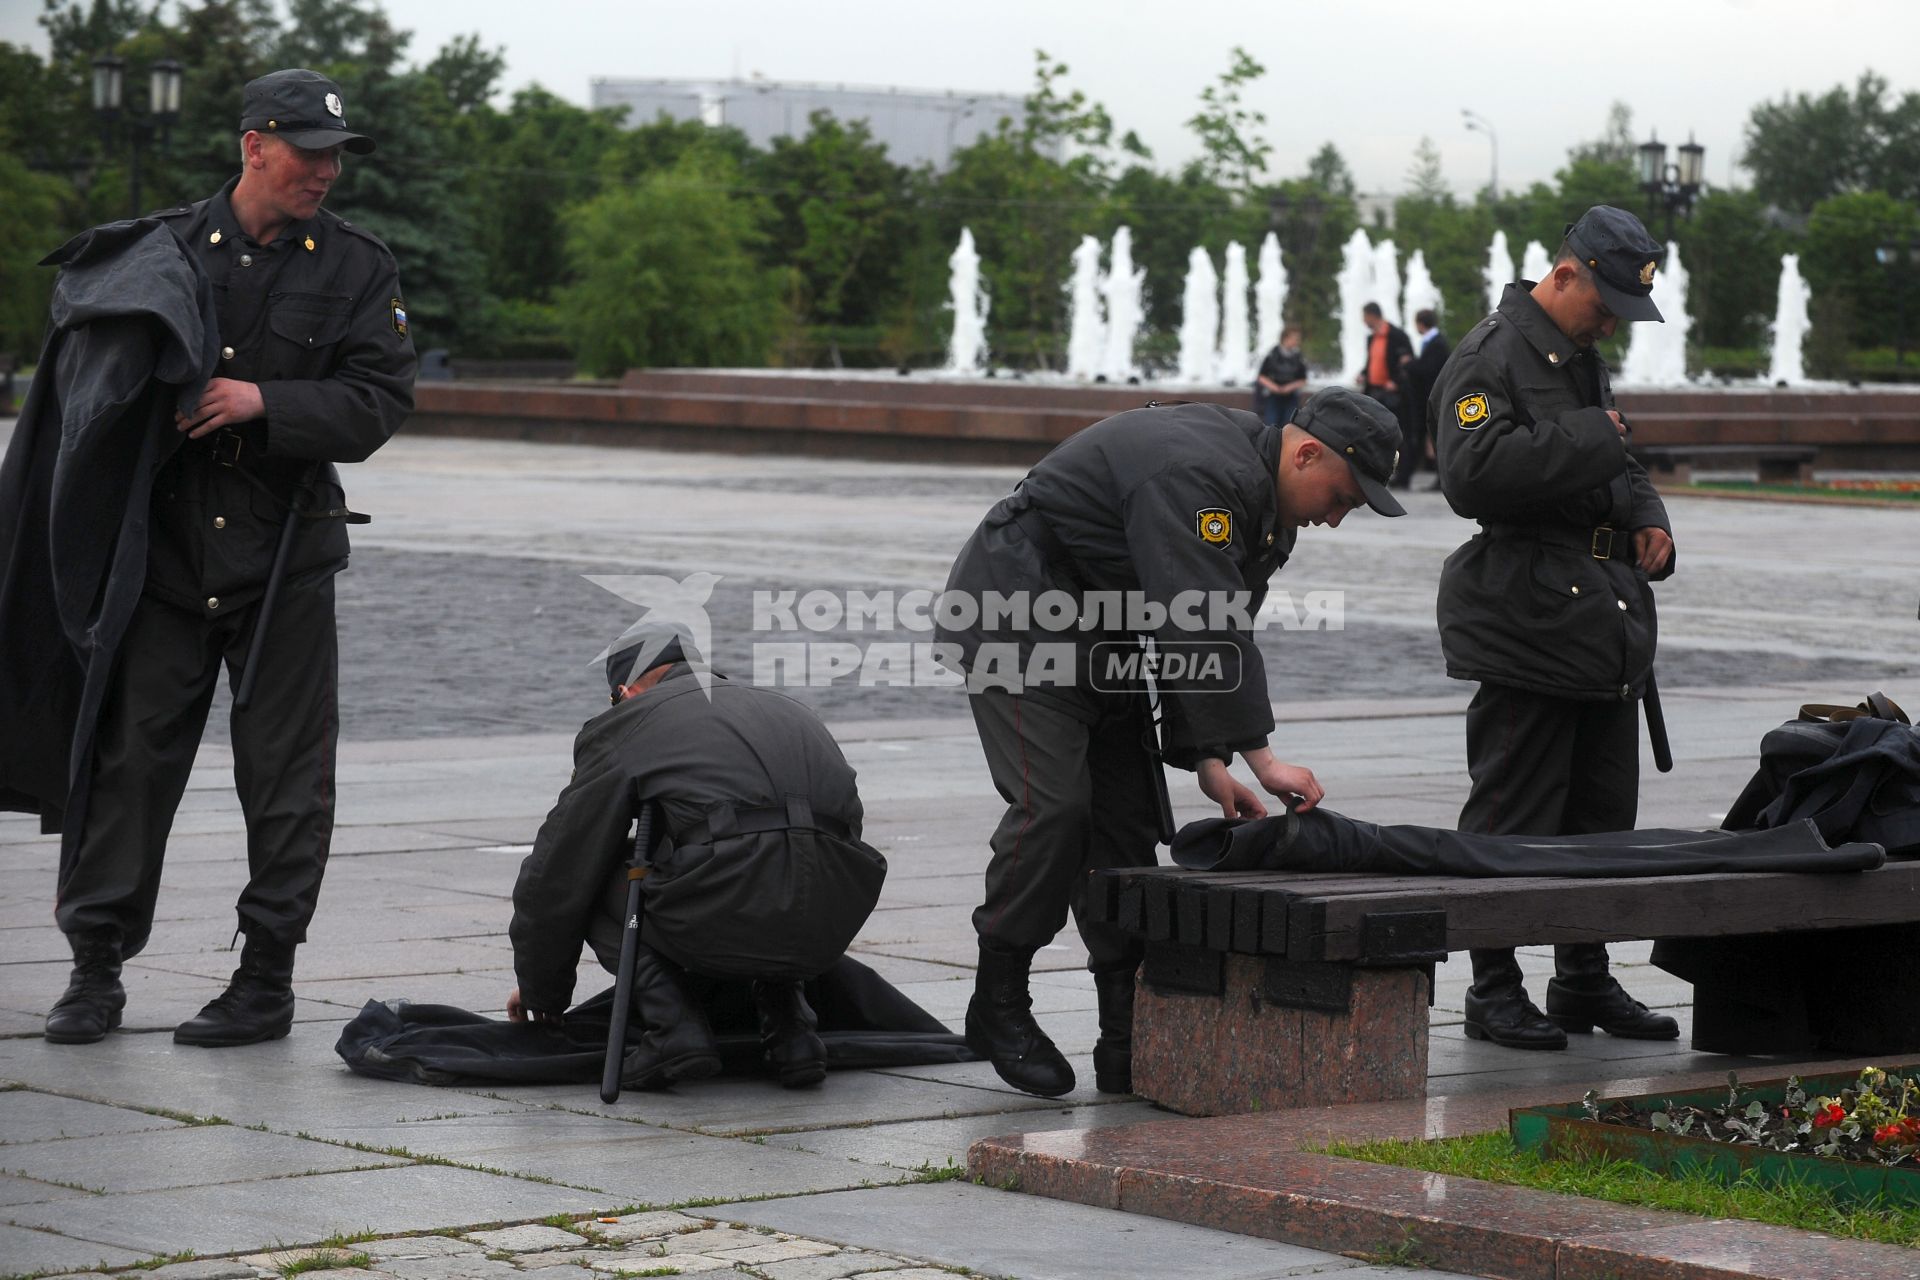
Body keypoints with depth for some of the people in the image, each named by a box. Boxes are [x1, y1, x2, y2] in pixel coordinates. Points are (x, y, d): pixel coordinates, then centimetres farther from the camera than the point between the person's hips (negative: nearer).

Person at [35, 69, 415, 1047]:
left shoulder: (357, 268, 4)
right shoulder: (165, 248, 5)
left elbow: (378, 404, -5)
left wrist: (264, 402, -17)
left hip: (285, 559, 0)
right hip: (164, 546, 1)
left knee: (285, 777, 3)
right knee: (128, 755, 0)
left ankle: (266, 980, 11)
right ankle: (96, 967, 8)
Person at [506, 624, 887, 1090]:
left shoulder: (624, 724, 16)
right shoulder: (782, 706, 32)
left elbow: (556, 875, 20)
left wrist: (541, 990, 36)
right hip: (833, 927, 6)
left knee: (594, 882, 21)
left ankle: (675, 1026, 4)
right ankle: (791, 1026, 18)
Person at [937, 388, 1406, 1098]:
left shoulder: (1266, 509, 5)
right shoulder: (1194, 476, -28)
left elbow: (1217, 634, 5)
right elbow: (1200, 623, -35)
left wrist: (1207, 760, -7)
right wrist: (1260, 758, -34)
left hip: (1094, 636, 10)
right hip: (1018, 609, -10)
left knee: (1129, 820, 3)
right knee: (1053, 805, -19)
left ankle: (1129, 1043, 3)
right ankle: (997, 1005, -3)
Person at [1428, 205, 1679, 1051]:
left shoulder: (1583, 360, 20)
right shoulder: (1489, 358, -10)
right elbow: (1474, 474, -25)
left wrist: (1646, 519, 12)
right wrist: (1588, 439, -19)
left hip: (1604, 621, 9)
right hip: (1527, 623, -9)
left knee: (1602, 814, 12)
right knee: (1513, 817, -5)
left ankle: (1584, 981, 21)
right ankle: (1495, 990, 2)